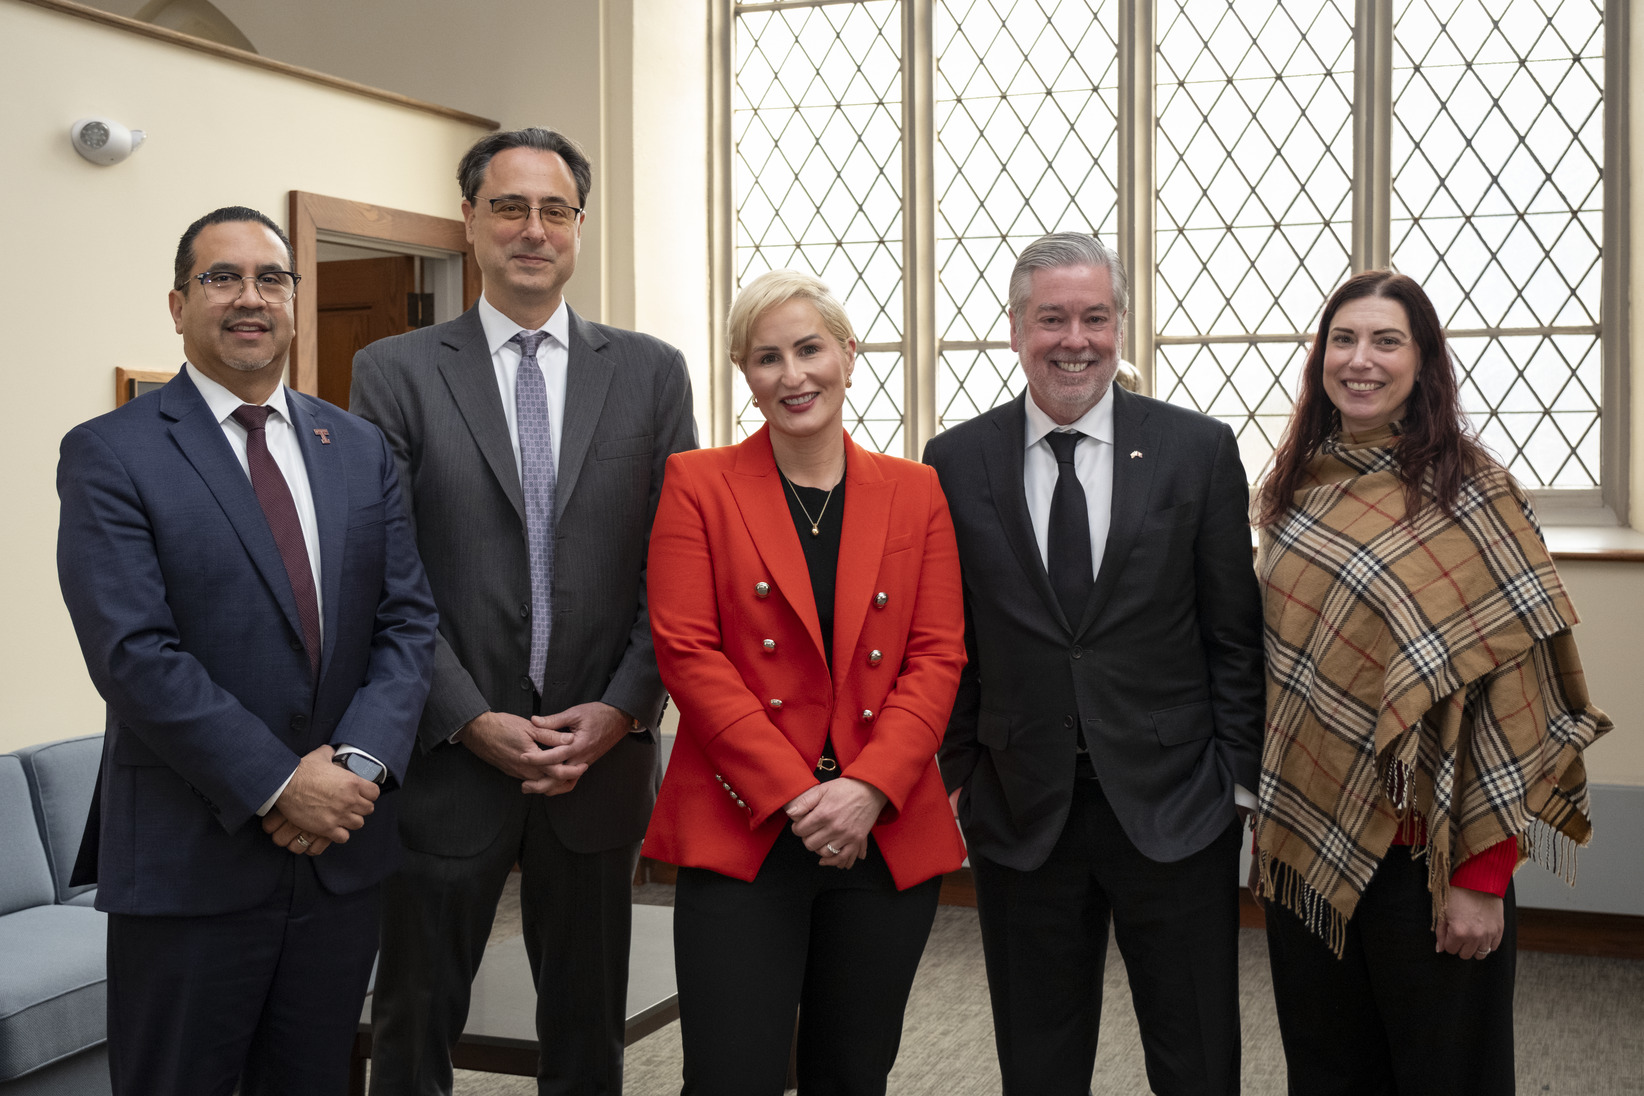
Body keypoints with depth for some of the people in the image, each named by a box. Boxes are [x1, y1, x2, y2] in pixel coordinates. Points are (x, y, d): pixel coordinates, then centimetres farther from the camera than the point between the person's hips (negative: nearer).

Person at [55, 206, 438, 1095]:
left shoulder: (360, 449, 10)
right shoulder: (110, 454, -5)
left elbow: (407, 619, 5)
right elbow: (133, 654, -14)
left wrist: (358, 764, -11)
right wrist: (277, 786, -17)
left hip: (343, 848, 4)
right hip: (189, 862, -4)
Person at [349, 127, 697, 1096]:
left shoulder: (651, 372, 5)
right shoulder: (395, 373, 0)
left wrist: (622, 708, -8)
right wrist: (472, 719, -12)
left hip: (602, 752, 2)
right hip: (451, 755, -1)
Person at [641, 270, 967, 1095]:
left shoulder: (915, 492, 9)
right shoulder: (699, 486, 2)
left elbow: (938, 655, 3)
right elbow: (688, 652, -6)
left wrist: (868, 788, -11)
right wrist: (796, 796, -13)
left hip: (888, 836, 3)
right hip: (741, 833, -2)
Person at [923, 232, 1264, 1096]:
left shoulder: (1199, 451, 0)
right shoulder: (957, 465, 2)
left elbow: (1235, 636, 2)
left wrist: (1237, 777, -2)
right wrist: (960, 775, 2)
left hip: (1175, 807, -1)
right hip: (1021, 818, 1)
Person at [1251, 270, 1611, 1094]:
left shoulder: (1470, 494, -10)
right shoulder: (1296, 486, 6)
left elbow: (1512, 691, -13)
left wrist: (1483, 878, -17)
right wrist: (1271, 806, 8)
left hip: (1420, 847, -5)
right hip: (1305, 833, 5)